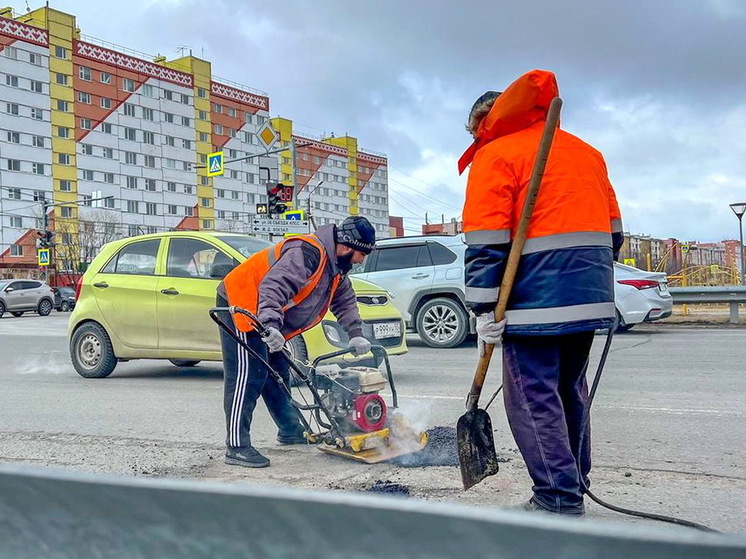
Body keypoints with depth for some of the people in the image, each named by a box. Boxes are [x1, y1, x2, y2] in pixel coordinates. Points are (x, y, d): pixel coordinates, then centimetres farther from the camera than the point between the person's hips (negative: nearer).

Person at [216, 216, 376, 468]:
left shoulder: (335, 266, 8)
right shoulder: (308, 254, -26)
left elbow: (345, 301, 19)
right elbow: (273, 285, -37)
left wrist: (355, 335, 9)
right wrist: (270, 323, -47)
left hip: (262, 318, 10)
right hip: (240, 305, -10)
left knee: (278, 375, 16)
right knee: (248, 377, -14)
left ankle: (291, 431, 29)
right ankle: (236, 447, -12)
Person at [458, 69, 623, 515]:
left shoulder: (495, 155, -2)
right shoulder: (584, 151, 20)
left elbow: (486, 243, -12)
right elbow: (613, 228, 21)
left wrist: (486, 310, -12)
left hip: (538, 295, -8)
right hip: (591, 295, 8)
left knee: (533, 396, -2)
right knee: (570, 389, 18)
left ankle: (559, 499, -2)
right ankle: (574, 484, 27)